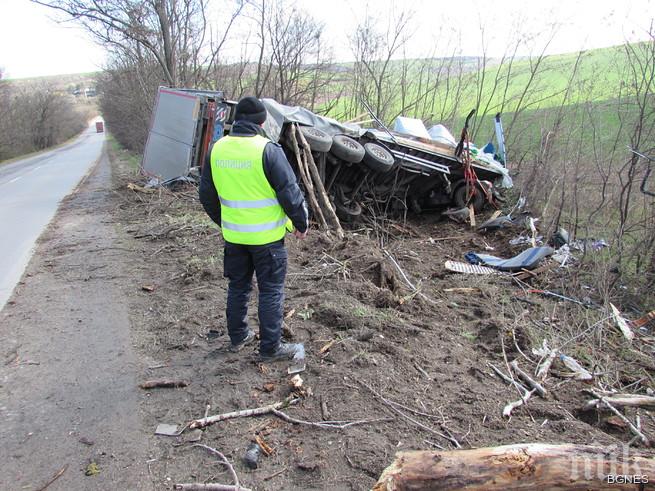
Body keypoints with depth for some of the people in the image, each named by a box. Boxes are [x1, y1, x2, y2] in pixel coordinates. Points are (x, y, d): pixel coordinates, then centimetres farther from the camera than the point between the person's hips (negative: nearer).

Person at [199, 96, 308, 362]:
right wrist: (301, 223, 0)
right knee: (271, 291, 8)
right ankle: (270, 348, 17)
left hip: (233, 235, 6)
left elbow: (207, 194, 9)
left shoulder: (217, 149, 0)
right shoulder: (267, 150, -18)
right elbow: (290, 193, -16)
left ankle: (237, 337, 34)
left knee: (238, 286, 20)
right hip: (266, 236, -5)